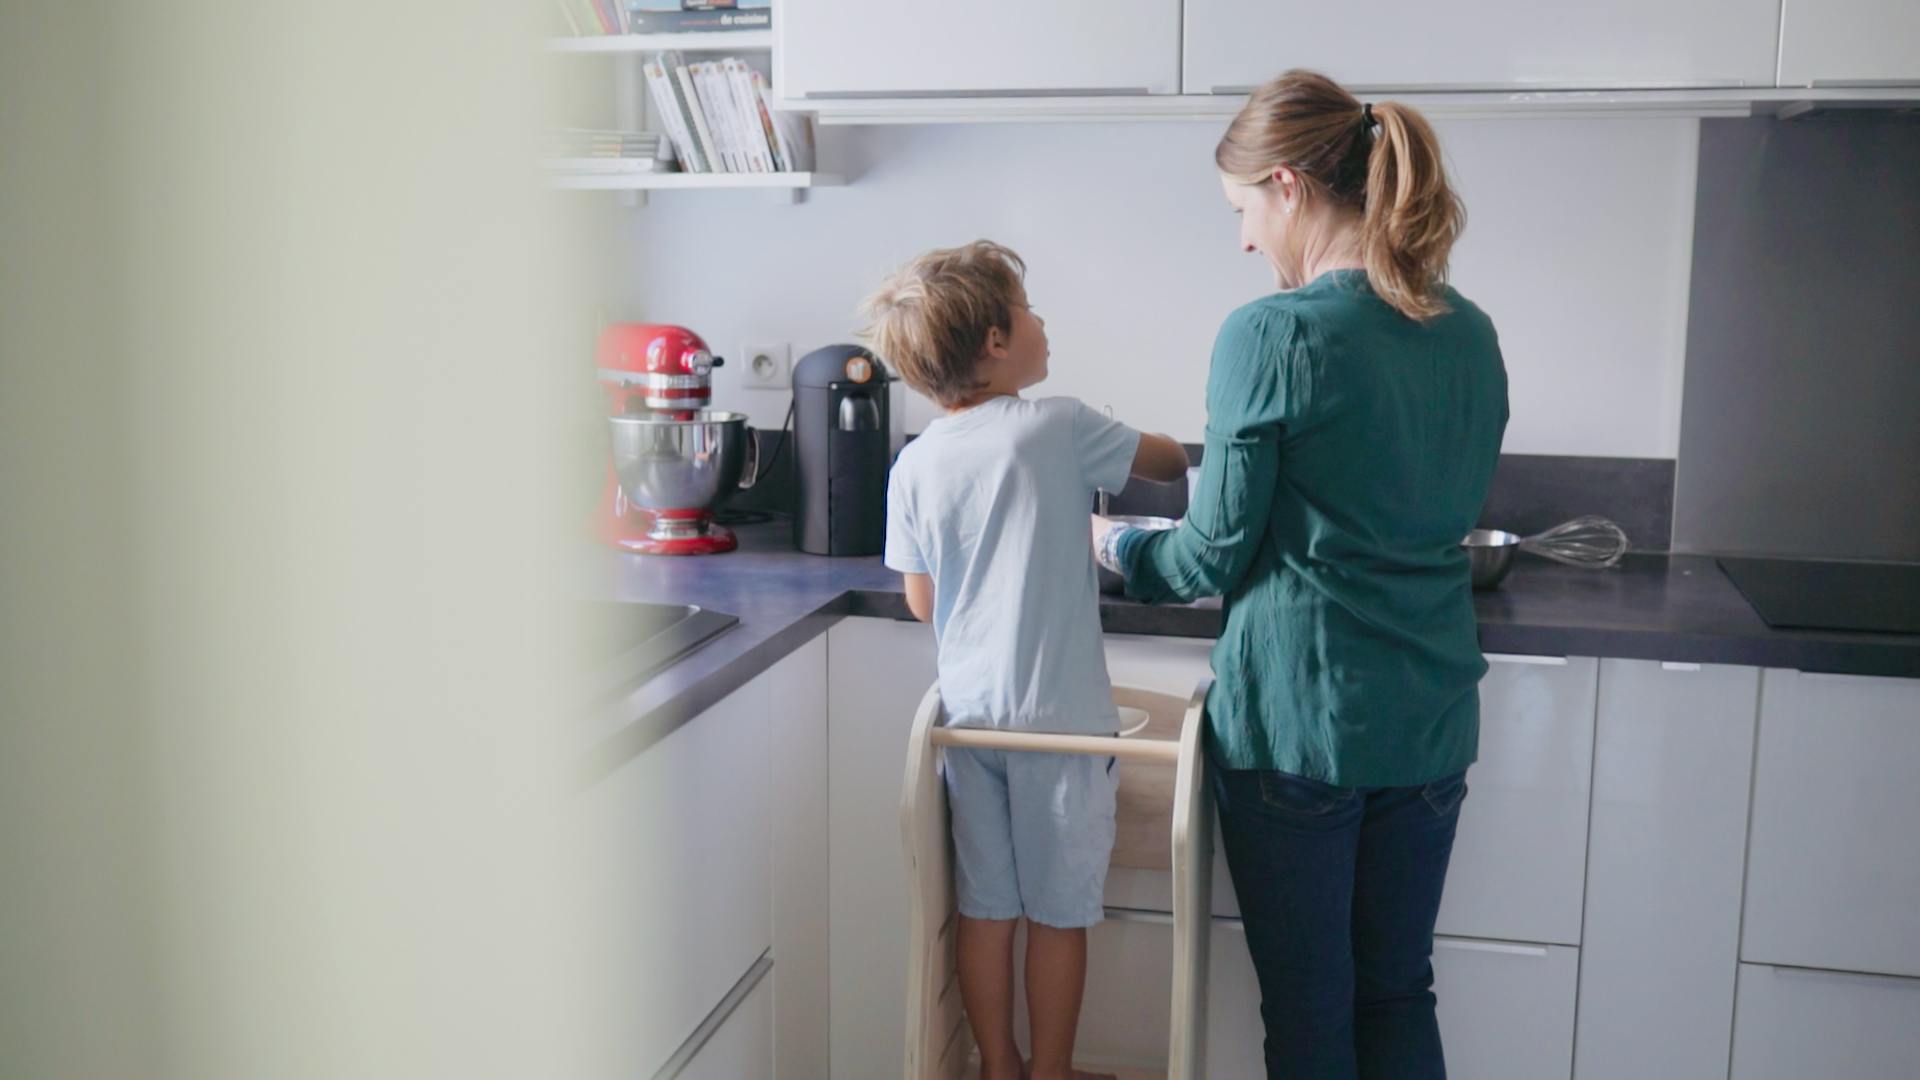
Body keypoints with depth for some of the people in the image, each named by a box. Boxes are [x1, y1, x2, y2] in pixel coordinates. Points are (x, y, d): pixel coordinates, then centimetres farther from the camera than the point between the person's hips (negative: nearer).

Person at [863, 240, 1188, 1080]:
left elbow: (922, 602, 4)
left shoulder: (914, 466, 0)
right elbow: (1164, 460, 5)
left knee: (986, 910, 14)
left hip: (970, 714, 4)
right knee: (1058, 912, 10)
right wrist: (1183, 454, 28)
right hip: (1061, 715, -4)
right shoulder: (1059, 427, -10)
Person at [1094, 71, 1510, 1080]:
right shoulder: (1469, 335, 5)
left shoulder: (1271, 334, -15)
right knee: (1399, 996, 19)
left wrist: (1118, 546, 10)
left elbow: (1217, 555, -10)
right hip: (1429, 722, 6)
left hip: (1296, 721, -6)